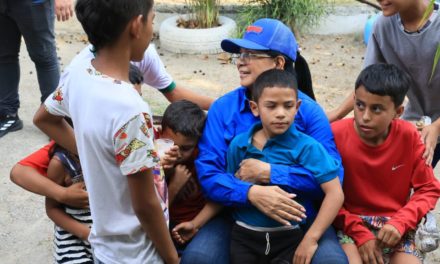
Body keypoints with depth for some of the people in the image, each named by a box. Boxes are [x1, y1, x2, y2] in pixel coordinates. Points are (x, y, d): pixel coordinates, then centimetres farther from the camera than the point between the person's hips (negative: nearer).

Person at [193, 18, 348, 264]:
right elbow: (207, 173, -9)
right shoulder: (223, 108, 0)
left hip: (300, 217, 0)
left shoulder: (309, 110, -4)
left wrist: (268, 173, -19)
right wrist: (251, 192, -27)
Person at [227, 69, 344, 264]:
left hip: (289, 236, -2)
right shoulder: (238, 145, 0)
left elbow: (335, 193, -16)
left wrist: (311, 238, -19)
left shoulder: (307, 146, -11)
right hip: (244, 235, 3)